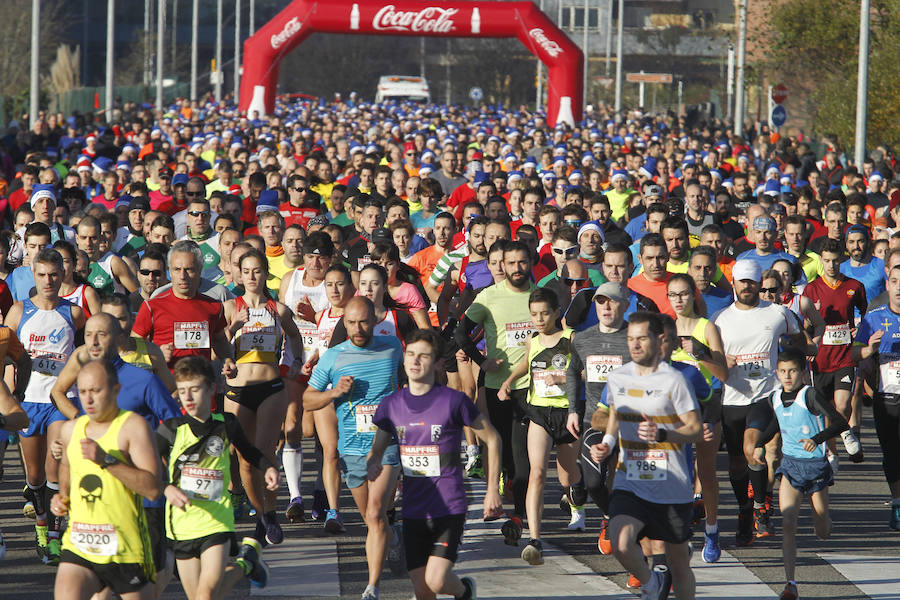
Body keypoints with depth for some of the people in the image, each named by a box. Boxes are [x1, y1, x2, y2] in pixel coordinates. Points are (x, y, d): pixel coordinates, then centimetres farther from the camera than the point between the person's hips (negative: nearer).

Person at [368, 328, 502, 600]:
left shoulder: (453, 401, -9)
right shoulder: (392, 405, 4)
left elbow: (492, 439, 2)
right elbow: (377, 449, 15)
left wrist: (492, 491, 0)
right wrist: (373, 465, -10)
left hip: (449, 507, -4)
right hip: (413, 510, 4)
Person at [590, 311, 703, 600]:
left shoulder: (674, 380, -7)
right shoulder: (617, 377, 8)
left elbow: (695, 430, -7)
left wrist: (661, 434, -25)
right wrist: (607, 444, 6)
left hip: (672, 487, -3)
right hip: (629, 484, 3)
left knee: (679, 563, 7)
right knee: (621, 545, -22)